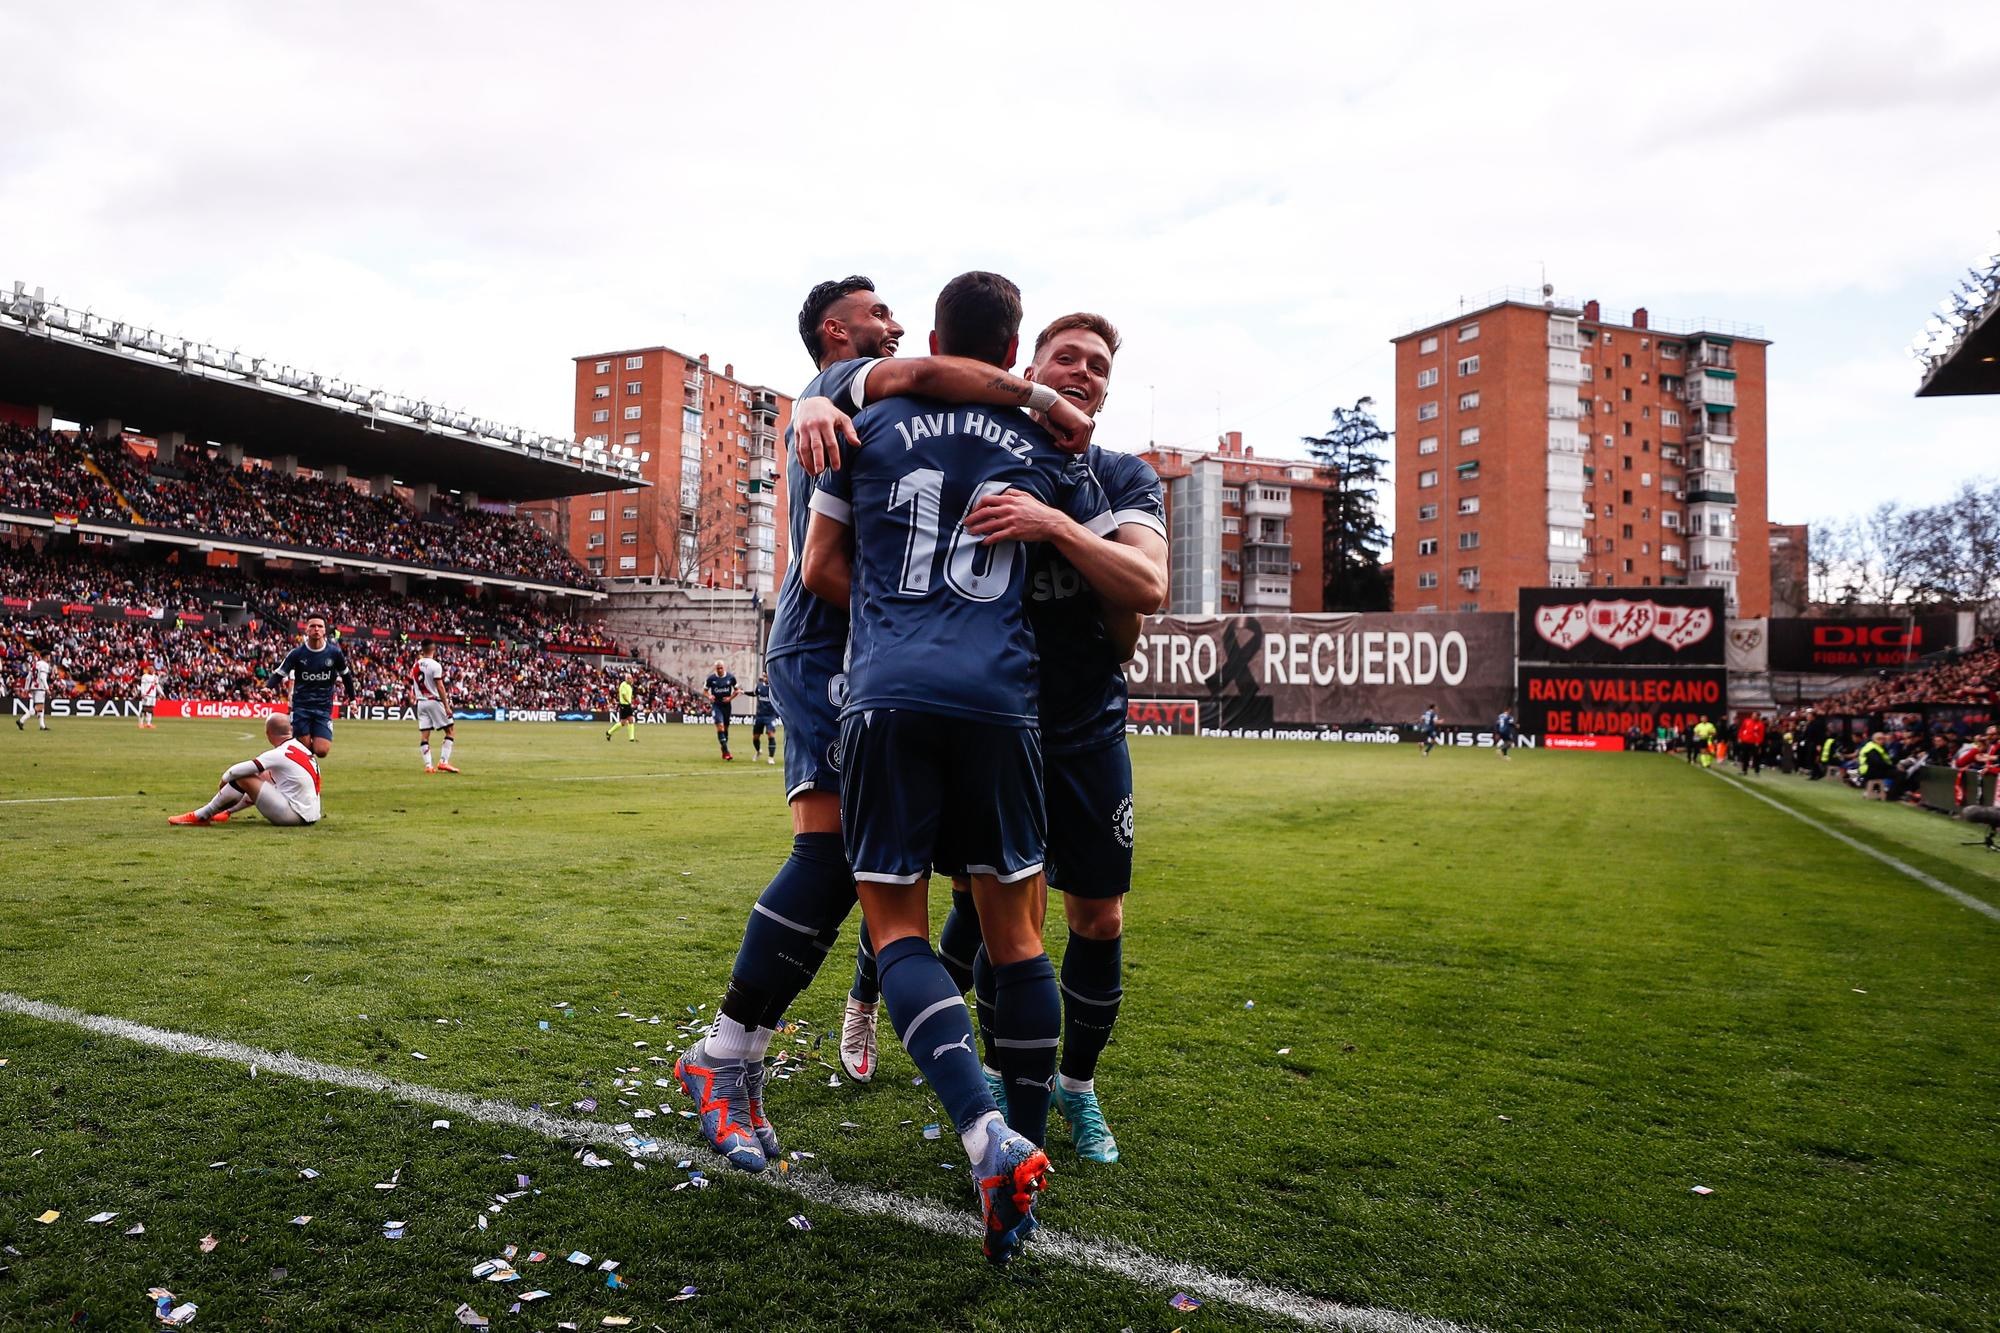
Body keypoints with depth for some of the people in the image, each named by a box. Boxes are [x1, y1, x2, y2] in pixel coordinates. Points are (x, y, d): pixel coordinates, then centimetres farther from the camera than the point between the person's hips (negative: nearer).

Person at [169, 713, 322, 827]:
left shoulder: (278, 755, -15)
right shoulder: (301, 747, 8)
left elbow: (236, 771, -10)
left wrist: (225, 779, 10)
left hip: (293, 815, -9)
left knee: (243, 779, -6)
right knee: (265, 777, 28)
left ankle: (199, 816, 8)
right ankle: (226, 812, 35)